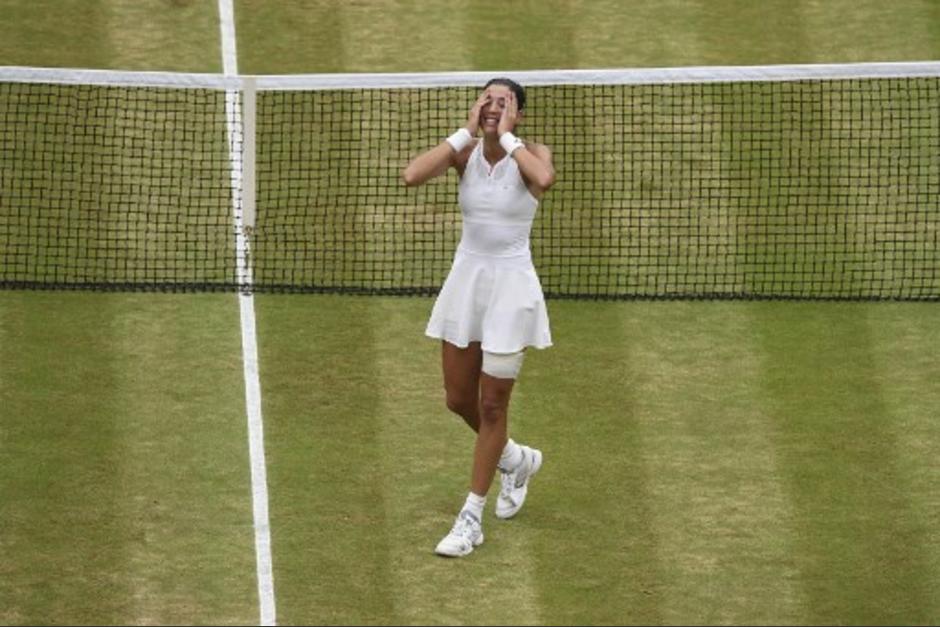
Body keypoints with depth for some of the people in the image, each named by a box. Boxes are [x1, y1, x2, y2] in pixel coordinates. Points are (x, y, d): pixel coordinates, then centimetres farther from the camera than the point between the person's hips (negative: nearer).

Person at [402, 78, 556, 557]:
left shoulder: (530, 153, -10)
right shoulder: (465, 152, -2)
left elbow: (544, 179, -36)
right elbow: (412, 175, -21)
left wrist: (507, 137, -24)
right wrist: (467, 131, -18)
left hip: (511, 286, -4)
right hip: (465, 279, 4)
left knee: (491, 404, 1)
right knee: (458, 400, 13)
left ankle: (471, 518, 11)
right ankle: (516, 460, 41)